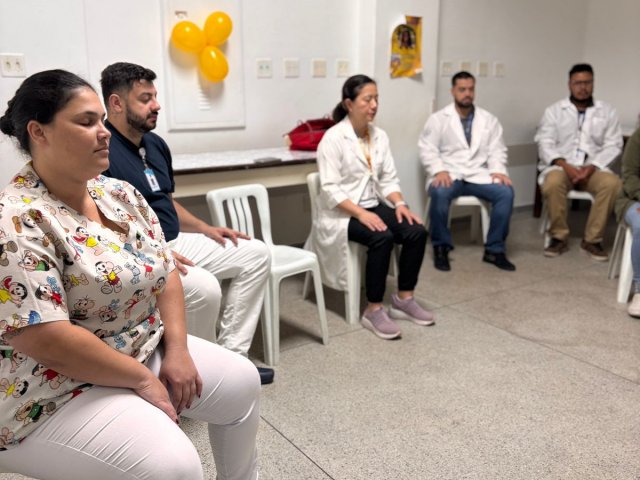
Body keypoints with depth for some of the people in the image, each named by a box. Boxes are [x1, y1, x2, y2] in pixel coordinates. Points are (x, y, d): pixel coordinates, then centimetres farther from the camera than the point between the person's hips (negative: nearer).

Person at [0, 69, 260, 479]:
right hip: (53, 394, -8)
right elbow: (48, 340, -28)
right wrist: (143, 379, -19)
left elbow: (165, 271, 5)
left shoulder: (121, 195, 2)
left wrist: (177, 349, -7)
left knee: (241, 382, 10)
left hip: (145, 349, 9)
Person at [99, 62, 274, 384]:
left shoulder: (155, 144, 12)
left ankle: (230, 354, 3)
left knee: (256, 254, 6)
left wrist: (204, 228, 10)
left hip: (175, 242, 10)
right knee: (204, 288, -34)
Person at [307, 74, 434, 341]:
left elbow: (388, 179, 8)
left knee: (417, 232, -16)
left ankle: (404, 299, 0)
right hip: (341, 212, -6)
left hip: (373, 206, 7)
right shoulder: (333, 138, -12)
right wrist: (360, 213, -28)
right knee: (382, 238, -32)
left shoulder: (380, 136, 8)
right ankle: (373, 311, -20)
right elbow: (330, 189, -18)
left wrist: (399, 203, -11)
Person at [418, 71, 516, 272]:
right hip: (449, 175, -2)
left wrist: (498, 170, -10)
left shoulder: (489, 120, 15)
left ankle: (494, 249, -11)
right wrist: (439, 170, -19)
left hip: (478, 175, 3)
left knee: (506, 191, -24)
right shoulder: (438, 119, 5)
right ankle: (441, 247, -16)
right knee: (440, 193, -36)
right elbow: (427, 149, -2)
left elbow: (497, 150, 10)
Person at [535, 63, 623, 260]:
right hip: (561, 166, -1)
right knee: (553, 183, -35)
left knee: (612, 183, -31)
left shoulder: (607, 111, 12)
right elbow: (545, 143, -2)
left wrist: (592, 167, -14)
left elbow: (613, 145, 3)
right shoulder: (554, 111, 8)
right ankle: (559, 237, -15)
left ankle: (592, 240, -16)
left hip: (593, 168, 1)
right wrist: (565, 165, -18)